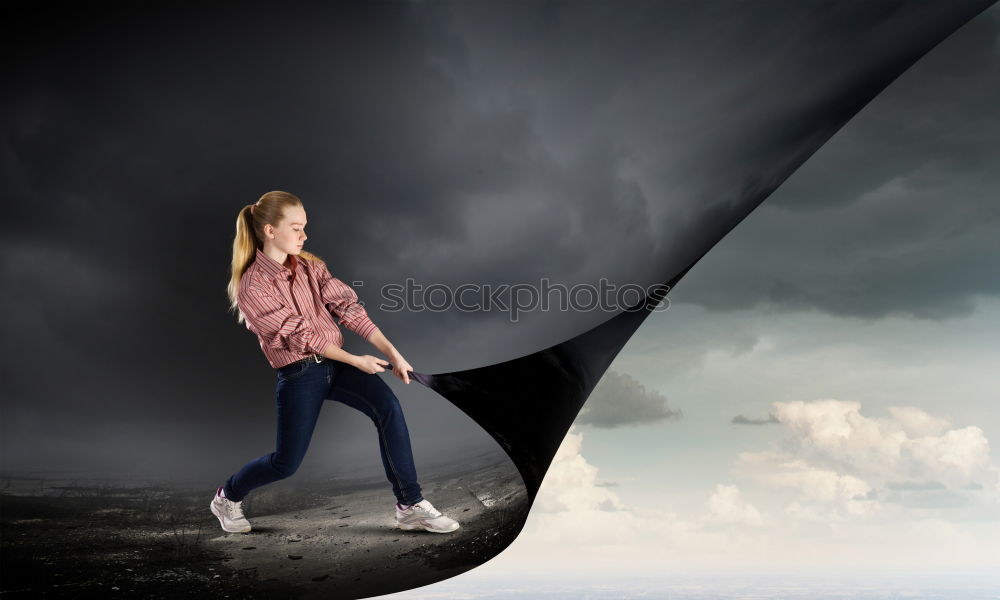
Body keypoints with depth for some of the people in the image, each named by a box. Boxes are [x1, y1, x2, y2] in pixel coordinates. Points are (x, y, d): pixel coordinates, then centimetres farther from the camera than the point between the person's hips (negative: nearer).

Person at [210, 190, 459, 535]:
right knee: (286, 463, 4)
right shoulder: (252, 287, -13)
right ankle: (228, 496, 36)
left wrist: (391, 351, -12)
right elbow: (300, 335, -15)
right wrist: (356, 361, -14)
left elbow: (346, 306, -3)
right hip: (298, 374, -5)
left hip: (335, 362, 5)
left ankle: (410, 506, -13)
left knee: (388, 407, -21)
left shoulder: (309, 265, 5)